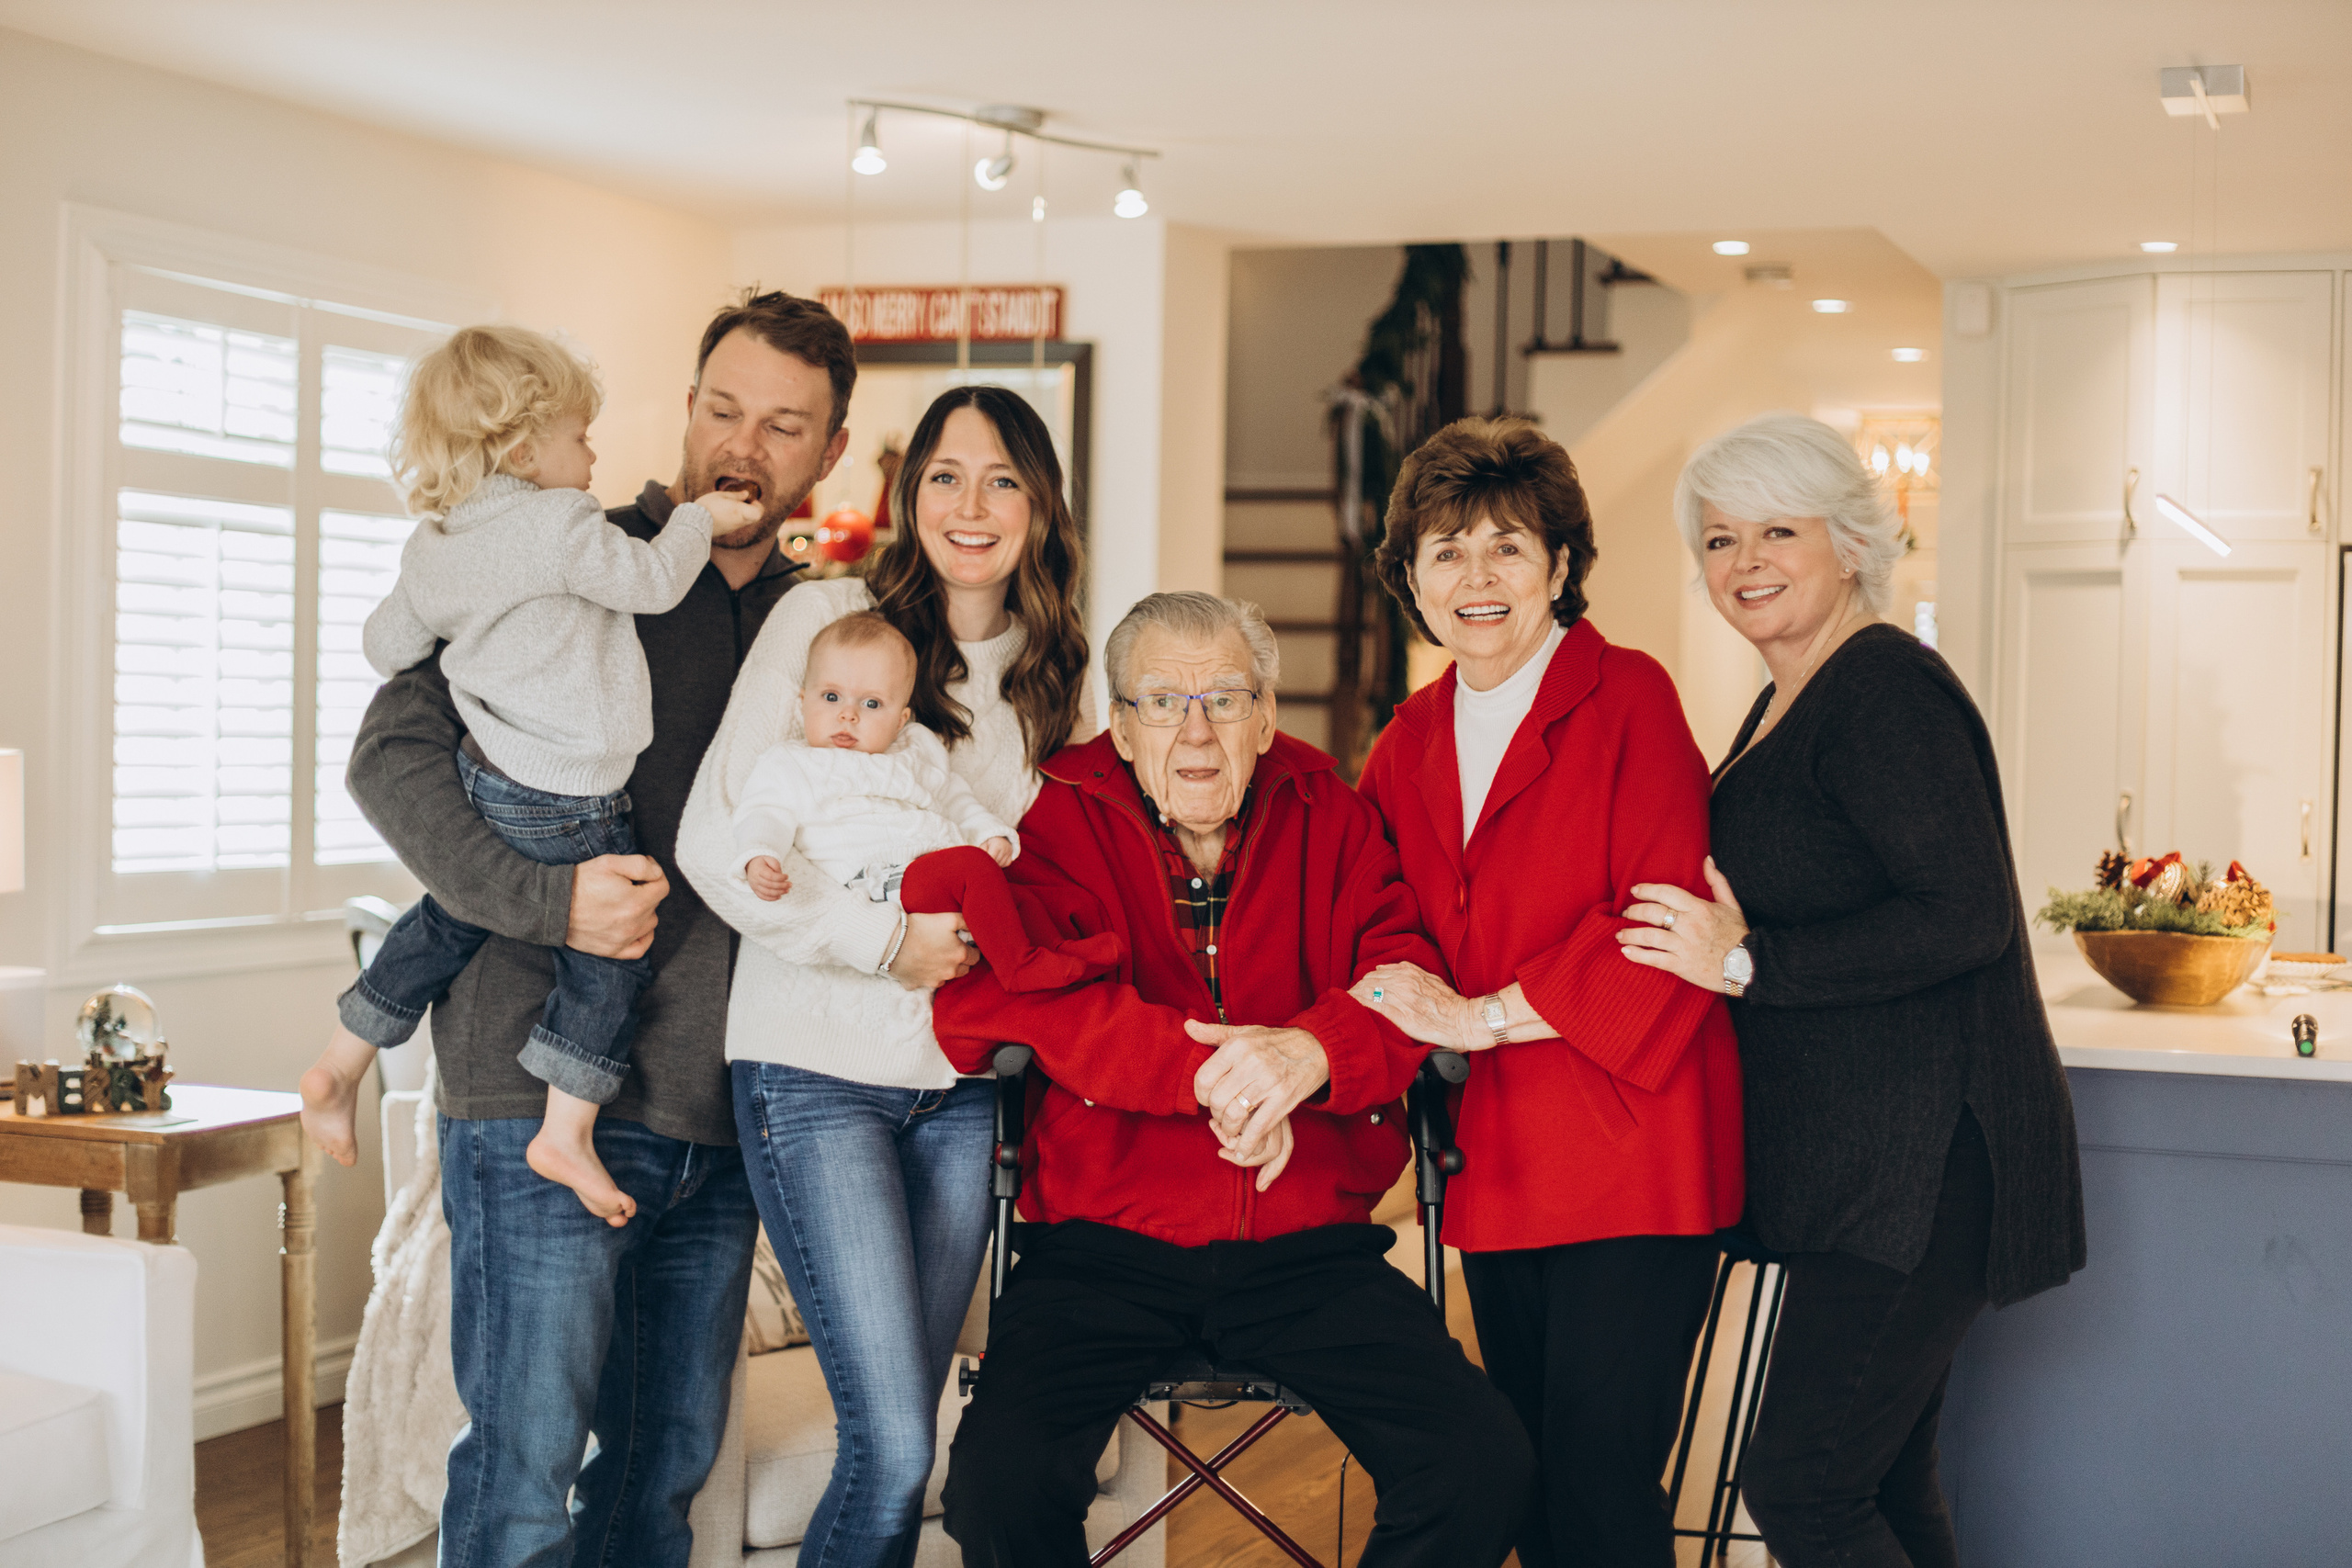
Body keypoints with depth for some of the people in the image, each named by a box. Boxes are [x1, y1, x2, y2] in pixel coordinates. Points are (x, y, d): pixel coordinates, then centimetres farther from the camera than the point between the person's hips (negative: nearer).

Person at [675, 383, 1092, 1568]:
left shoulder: (1052, 673, 11)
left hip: (964, 1081, 5)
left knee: (899, 1441, 9)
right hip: (819, 1069, -5)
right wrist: (884, 939, -16)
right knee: (894, 1450, -9)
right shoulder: (824, 618, -5)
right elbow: (713, 843, -10)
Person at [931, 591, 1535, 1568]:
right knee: (1002, 1479, -27)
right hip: (1107, 1246, -2)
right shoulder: (1064, 825, 4)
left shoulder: (1331, 822, 11)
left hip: (1310, 1248, 2)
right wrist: (1205, 1069, -23)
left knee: (1485, 1469, -18)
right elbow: (982, 991, -13)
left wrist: (1312, 1051, -25)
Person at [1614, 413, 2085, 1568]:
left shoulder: (1887, 691, -15)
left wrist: (1748, 962, -22)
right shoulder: (1792, 702, 16)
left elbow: (1964, 917, -25)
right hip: (1862, 1166, 10)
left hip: (1921, 1161, -10)